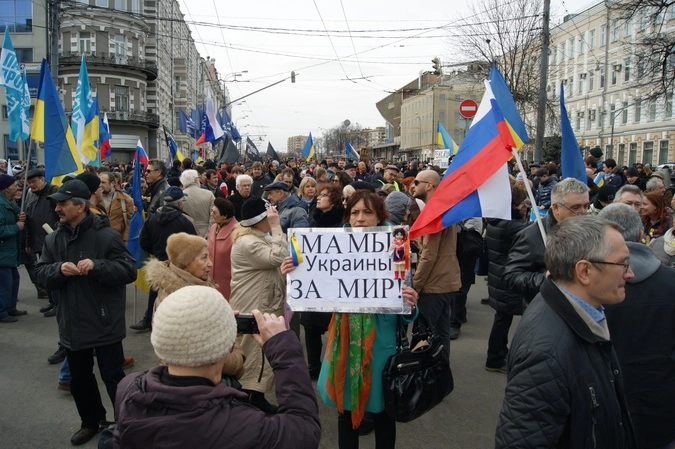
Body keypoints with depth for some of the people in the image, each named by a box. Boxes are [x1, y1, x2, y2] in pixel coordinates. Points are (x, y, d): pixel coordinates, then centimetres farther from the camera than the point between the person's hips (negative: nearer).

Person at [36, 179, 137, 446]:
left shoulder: (105, 234, -13)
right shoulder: (54, 239, 5)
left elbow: (129, 270, -16)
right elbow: (41, 274, 3)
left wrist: (97, 266, -30)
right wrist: (59, 269, -18)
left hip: (104, 324, -6)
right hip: (71, 324, 6)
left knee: (113, 377, 5)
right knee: (79, 379, 20)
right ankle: (91, 421, 41)